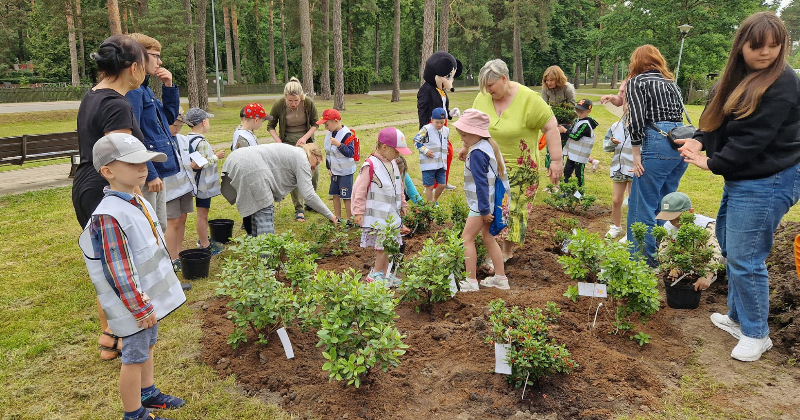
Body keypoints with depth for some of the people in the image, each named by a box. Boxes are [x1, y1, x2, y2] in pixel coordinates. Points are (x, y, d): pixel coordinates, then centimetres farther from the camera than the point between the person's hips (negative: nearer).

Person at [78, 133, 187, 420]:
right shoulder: (110, 216, -26)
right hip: (134, 303, -9)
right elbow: (119, 271, -25)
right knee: (135, 356, 7)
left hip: (150, 296, 9)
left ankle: (147, 393, 44)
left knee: (148, 345, 24)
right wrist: (141, 309, -19)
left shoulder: (139, 203, 4)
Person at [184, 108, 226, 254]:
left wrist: (210, 155, 14)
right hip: (204, 184, -10)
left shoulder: (189, 139, 8)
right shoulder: (201, 142, -22)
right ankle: (205, 245, 9)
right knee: (202, 214, 0)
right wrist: (216, 157, -15)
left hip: (201, 184, 10)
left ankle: (203, 239, 34)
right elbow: (201, 164, -27)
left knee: (203, 213, 21)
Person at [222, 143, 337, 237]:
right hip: (250, 167, -10)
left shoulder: (291, 152, 27)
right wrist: (329, 215, -1)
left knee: (255, 208, 19)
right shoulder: (302, 159, 0)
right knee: (265, 210, -6)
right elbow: (308, 194, -7)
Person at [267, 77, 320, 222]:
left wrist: (305, 137, -17)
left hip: (306, 141, 2)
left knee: (314, 173, 4)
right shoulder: (278, 105, -18)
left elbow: (315, 123, -2)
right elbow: (270, 127, -4)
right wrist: (279, 143, -17)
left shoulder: (308, 103, -16)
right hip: (288, 143, -2)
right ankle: (299, 209, 5)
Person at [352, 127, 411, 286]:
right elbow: (359, 189, -13)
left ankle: (384, 273, 23)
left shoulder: (393, 164, 10)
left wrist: (402, 204, 26)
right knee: (383, 245, -6)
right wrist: (358, 211, -14)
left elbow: (399, 186, 22)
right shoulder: (370, 165, -15)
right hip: (376, 216, -8)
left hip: (392, 214, 8)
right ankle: (376, 274, 9)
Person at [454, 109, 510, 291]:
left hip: (482, 203, -10)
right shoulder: (489, 145, 8)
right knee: (488, 238, 17)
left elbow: (481, 183, -22)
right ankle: (500, 278, 23)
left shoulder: (477, 153, -21)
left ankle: (471, 281, 3)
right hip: (492, 201, 10)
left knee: (467, 238, -1)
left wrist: (484, 210, -19)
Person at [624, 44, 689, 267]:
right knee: (662, 204, 17)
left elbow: (637, 119, -10)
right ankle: (658, 255, 25)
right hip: (681, 143, 8)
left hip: (658, 143, -8)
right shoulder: (671, 83, 23)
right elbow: (679, 114, 17)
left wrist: (636, 155, -8)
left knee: (642, 206, -3)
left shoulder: (636, 82, 2)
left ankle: (642, 261, -1)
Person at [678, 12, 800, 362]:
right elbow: (714, 119, 9)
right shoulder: (737, 78, 10)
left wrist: (712, 163, -18)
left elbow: (753, 139, -22)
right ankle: (737, 317, 34)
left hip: (766, 184, -9)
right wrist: (699, 140, -11)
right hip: (738, 179, 9)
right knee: (729, 245, 18)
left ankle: (756, 334, 10)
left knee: (744, 257, -7)